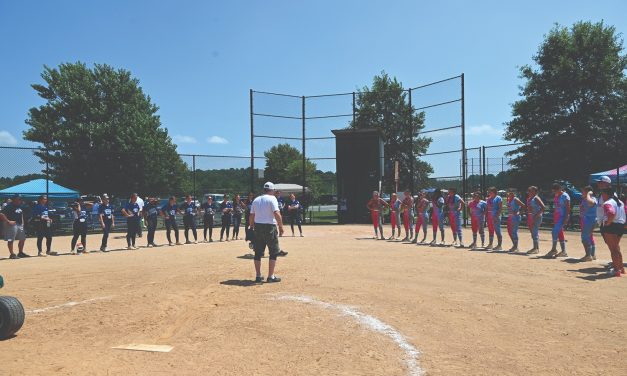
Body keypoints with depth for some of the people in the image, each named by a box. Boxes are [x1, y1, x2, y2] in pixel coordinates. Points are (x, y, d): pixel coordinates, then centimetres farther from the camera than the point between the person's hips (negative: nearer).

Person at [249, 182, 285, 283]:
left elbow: (251, 216, 11)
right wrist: (281, 227, -13)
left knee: (258, 253, 12)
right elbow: (277, 214, -18)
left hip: (258, 226, 6)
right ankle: (271, 277, 4)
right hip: (270, 227, -6)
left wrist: (252, 228, 19)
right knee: (273, 252, 5)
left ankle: (258, 276, 16)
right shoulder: (272, 199, -6)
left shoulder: (256, 200, 11)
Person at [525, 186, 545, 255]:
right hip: (530, 217, 9)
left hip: (536, 217, -9)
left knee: (535, 232, -10)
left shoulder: (536, 198, -11)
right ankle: (535, 248, 18)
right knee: (532, 232, 11)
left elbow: (543, 207, -20)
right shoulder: (529, 198, 15)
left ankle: (536, 248, -8)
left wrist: (537, 214, -22)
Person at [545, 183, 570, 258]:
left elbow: (568, 208, -15)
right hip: (556, 217, 9)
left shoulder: (565, 196, -12)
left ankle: (554, 249, -6)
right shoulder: (555, 196, 13)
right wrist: (553, 218, 18)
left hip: (562, 217, -9)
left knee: (555, 232, -14)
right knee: (560, 234, 9)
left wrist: (566, 218, -21)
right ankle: (563, 251, 14)